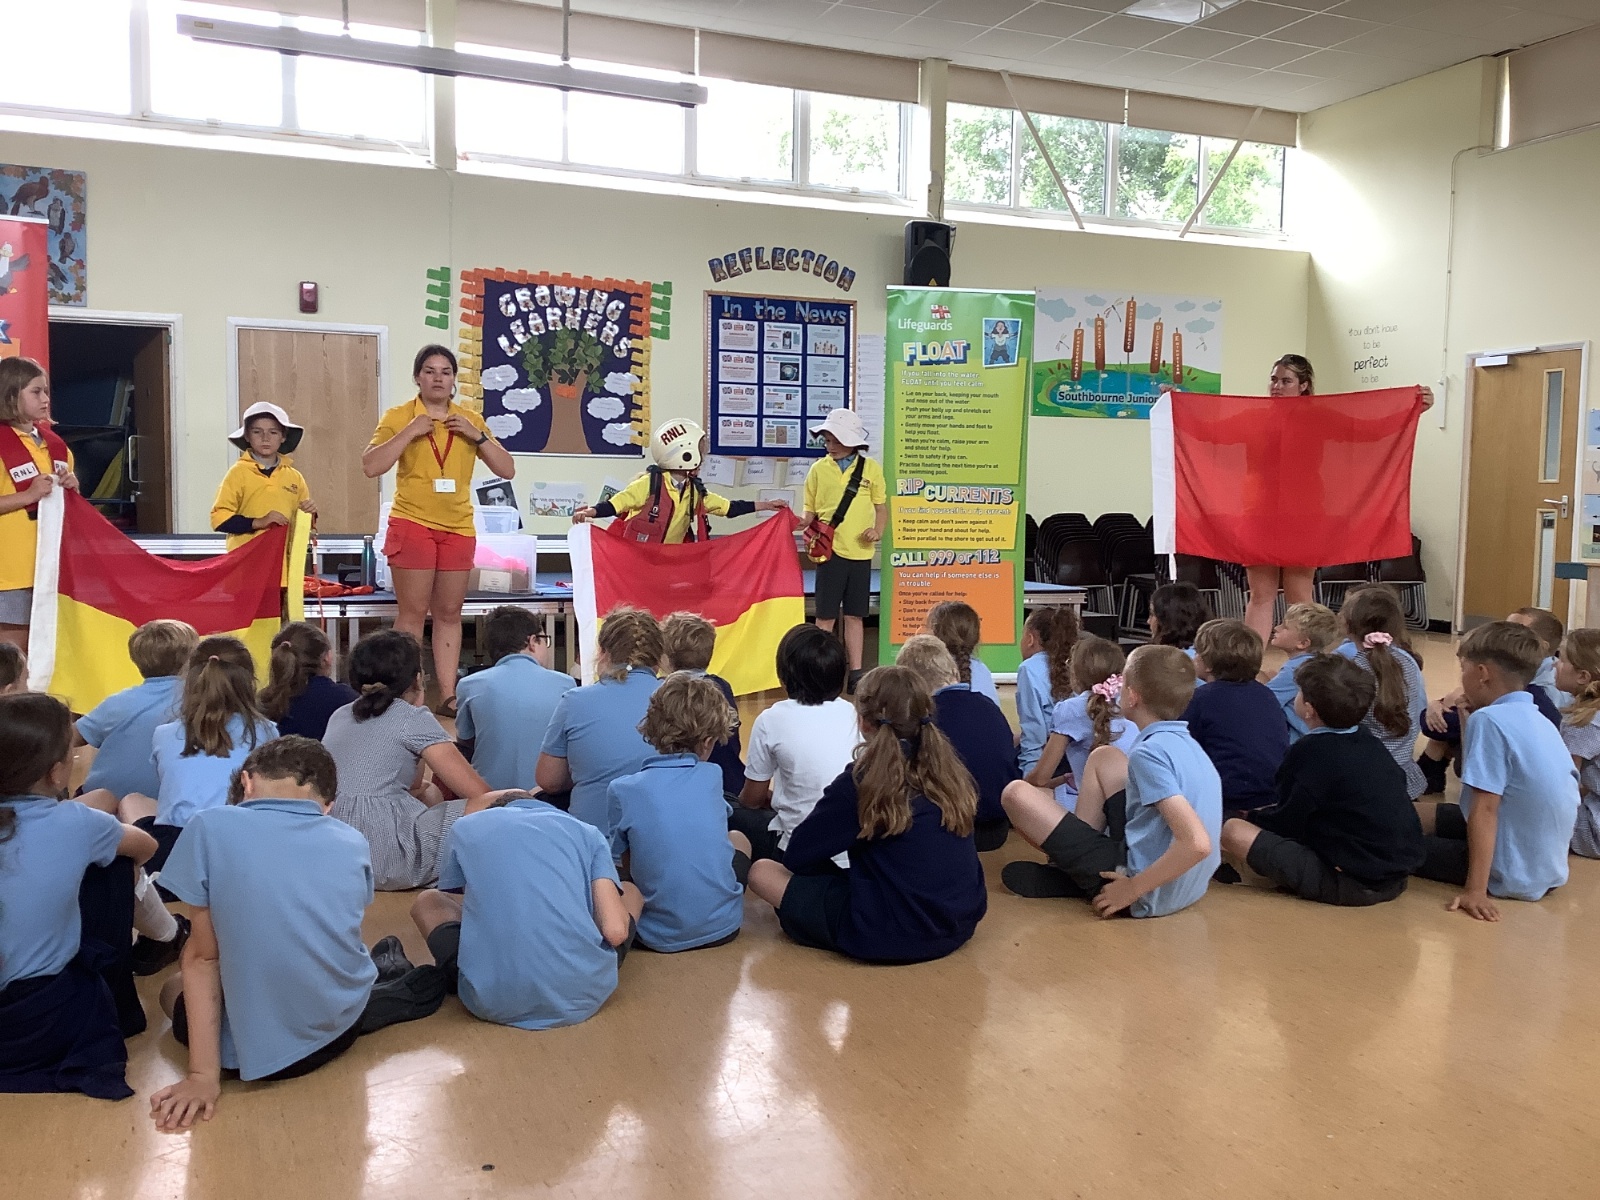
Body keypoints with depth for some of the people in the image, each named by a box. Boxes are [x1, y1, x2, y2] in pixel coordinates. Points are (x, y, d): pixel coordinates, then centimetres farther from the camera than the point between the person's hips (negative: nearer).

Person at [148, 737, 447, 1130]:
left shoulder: (211, 828, -10)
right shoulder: (353, 844, -1)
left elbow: (202, 957, -8)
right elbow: (328, 935, 12)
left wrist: (203, 1074, -5)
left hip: (259, 1049, -5)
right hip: (342, 1027, 5)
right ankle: (389, 987, 30)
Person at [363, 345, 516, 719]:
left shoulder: (470, 420, 10)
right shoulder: (399, 416, 1)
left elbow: (507, 470, 6)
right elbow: (371, 466, -11)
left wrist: (477, 436, -6)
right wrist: (410, 432, -16)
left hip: (458, 527, 4)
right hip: (412, 523, -3)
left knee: (449, 614, 7)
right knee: (413, 613, -4)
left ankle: (448, 695, 11)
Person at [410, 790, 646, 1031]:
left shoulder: (466, 827, 18)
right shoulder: (587, 832, 15)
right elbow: (616, 931, 3)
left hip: (493, 999, 0)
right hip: (582, 995, 0)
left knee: (427, 902, 29)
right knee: (630, 893, 29)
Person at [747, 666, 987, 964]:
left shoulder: (861, 782, -14)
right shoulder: (950, 772, 2)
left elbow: (796, 857, -7)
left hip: (889, 937, -6)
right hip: (962, 924, 6)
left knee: (762, 872, 4)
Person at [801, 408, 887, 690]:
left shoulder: (871, 468, 4)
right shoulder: (819, 469, 3)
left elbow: (882, 507, 11)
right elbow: (810, 510, 6)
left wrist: (878, 530, -7)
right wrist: (806, 525, -15)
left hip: (860, 551, 1)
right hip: (830, 549, -1)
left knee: (855, 615, 8)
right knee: (826, 615, 1)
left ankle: (855, 673, 15)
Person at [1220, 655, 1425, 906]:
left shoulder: (1309, 752, -14)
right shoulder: (1370, 743, 6)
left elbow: (1287, 825, -10)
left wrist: (1252, 818, 12)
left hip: (1351, 885, -8)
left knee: (1233, 830, -12)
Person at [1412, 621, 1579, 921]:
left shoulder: (1489, 719, -20)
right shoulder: (1538, 720, 5)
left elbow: (1485, 809, -23)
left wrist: (1476, 889, -23)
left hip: (1515, 876, -8)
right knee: (1415, 815, 18)